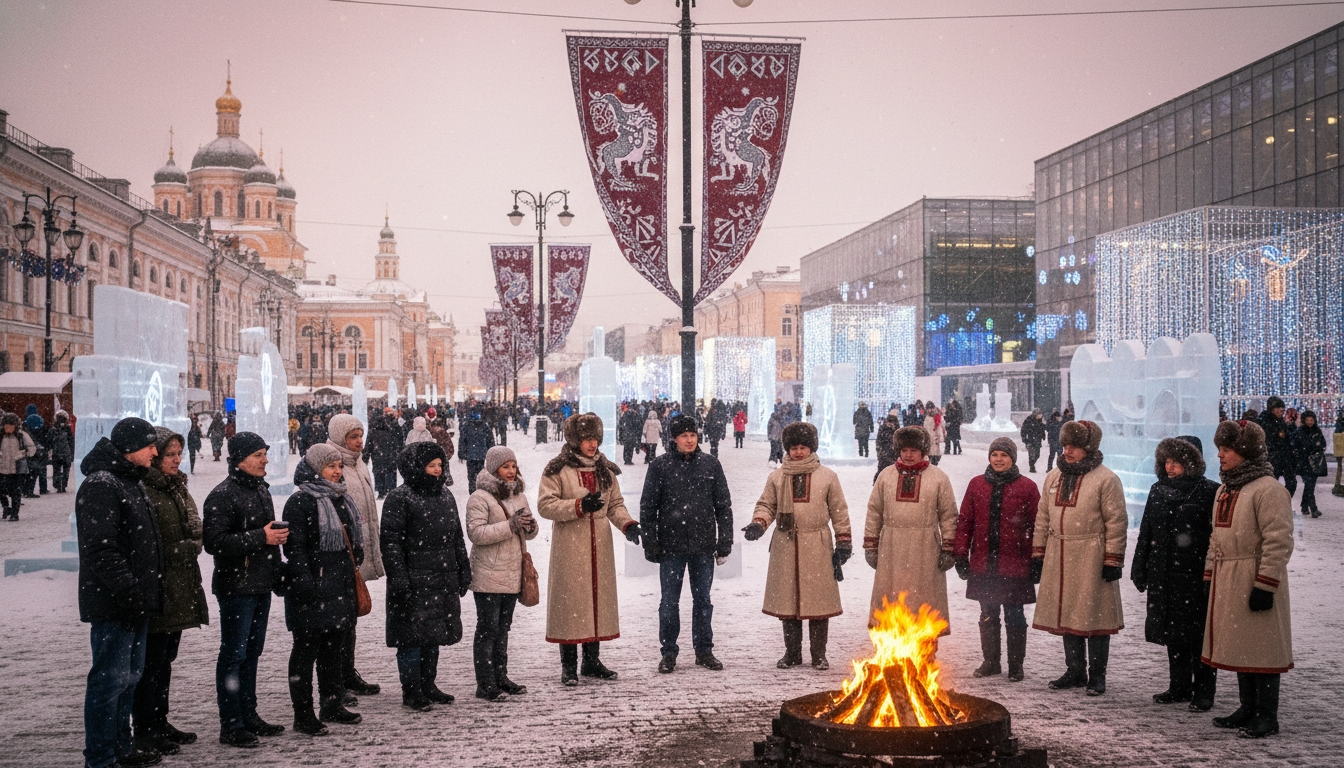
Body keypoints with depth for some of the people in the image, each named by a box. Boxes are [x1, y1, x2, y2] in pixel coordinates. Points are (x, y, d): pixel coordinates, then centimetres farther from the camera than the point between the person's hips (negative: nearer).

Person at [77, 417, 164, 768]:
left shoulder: (131, 482, 17)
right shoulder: (100, 485, -16)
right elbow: (100, 548, -23)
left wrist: (148, 592, 20)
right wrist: (128, 590, -24)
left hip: (135, 601, 10)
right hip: (112, 604, -10)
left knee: (130, 676, 17)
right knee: (111, 679, -5)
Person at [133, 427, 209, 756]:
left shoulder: (178, 489, 15)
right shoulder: (144, 491, -14)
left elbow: (196, 532, 18)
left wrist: (189, 547, 4)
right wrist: (180, 550, -12)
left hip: (180, 591, 9)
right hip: (157, 590, -9)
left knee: (166, 658, 15)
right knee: (152, 659, -2)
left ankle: (160, 721, 24)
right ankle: (145, 728, 8)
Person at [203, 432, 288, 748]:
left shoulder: (261, 490, 14)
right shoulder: (223, 495, -14)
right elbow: (214, 542, -23)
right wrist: (260, 537, -22)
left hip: (261, 586, 8)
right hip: (236, 588, -8)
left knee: (251, 653, 15)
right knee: (233, 655, -2)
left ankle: (248, 716, 25)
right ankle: (231, 725, 4)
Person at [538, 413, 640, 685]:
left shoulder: (605, 469, 13)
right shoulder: (557, 469, -4)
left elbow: (615, 504, 15)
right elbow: (545, 505, -10)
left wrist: (628, 524, -4)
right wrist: (580, 506, -20)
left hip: (599, 546, 5)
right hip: (569, 548, -5)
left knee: (599, 597, 8)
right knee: (570, 600, -4)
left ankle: (592, 660, 21)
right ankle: (569, 665, 6)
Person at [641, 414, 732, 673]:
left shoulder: (710, 464, 4)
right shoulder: (661, 465, -1)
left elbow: (724, 506, 7)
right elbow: (648, 507, 2)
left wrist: (724, 543, 2)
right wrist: (651, 544, -3)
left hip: (703, 545, 1)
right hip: (671, 545, -1)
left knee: (702, 600, 10)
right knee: (669, 601, 4)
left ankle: (704, 650, 21)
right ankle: (669, 652, 16)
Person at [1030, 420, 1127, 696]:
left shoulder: (1105, 479, -7)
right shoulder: (1054, 477, 12)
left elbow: (1116, 522, -8)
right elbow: (1043, 518, 16)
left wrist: (1112, 560, -12)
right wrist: (1038, 554, 13)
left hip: (1091, 557, -6)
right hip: (1059, 557, 6)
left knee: (1094, 616, 0)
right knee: (1066, 615, 12)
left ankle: (1097, 675, 11)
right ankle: (1075, 671, 24)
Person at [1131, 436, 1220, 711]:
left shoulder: (1208, 492, -7)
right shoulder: (1158, 490, 12)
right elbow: (1146, 533, 15)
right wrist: (1140, 570, 12)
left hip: (1196, 575, -6)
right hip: (1163, 575, 6)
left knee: (1198, 634, 1)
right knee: (1172, 632, 13)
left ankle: (1203, 691, 12)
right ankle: (1179, 686, 25)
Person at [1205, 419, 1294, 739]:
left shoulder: (1268, 489, -14)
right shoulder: (1226, 489, 14)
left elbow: (1278, 542, -18)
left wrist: (1265, 585, -20)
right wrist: (1210, 575, 17)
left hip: (1253, 580, -9)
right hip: (1226, 581, 9)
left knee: (1260, 648, -2)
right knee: (1237, 647, 14)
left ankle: (1266, 717, 7)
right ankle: (1248, 709, 25)